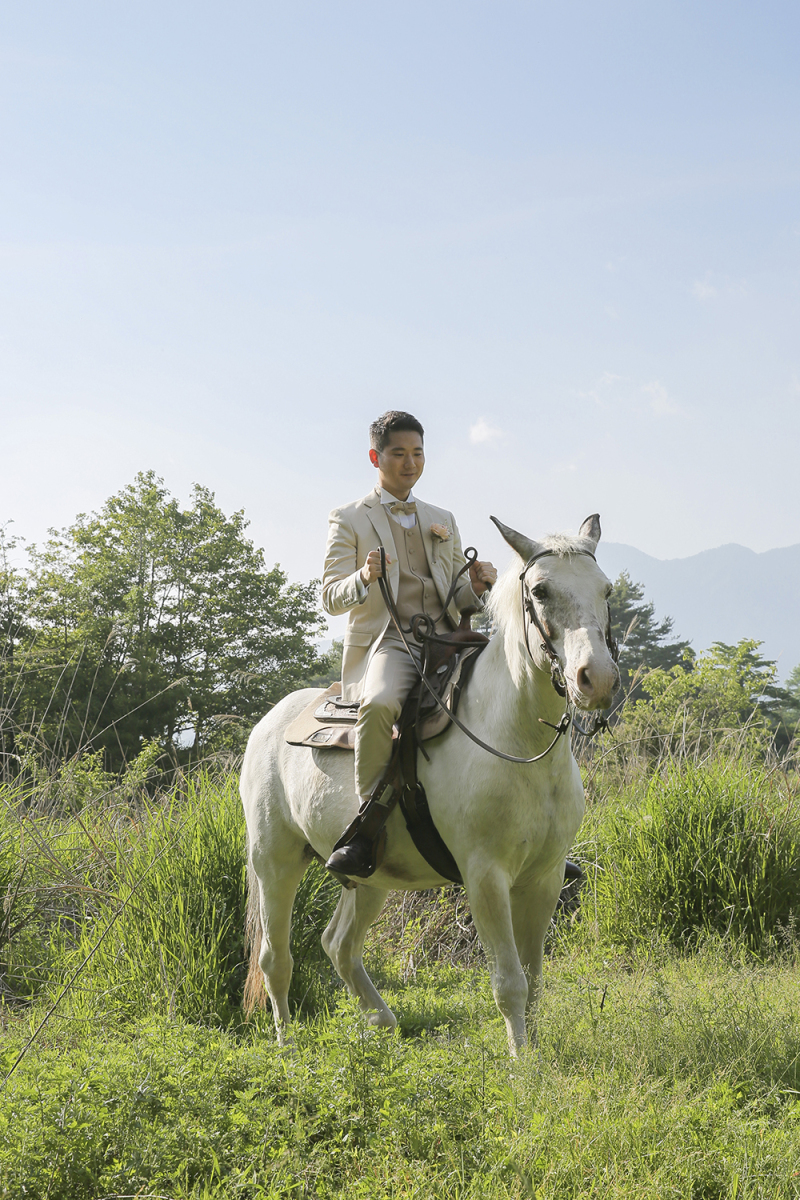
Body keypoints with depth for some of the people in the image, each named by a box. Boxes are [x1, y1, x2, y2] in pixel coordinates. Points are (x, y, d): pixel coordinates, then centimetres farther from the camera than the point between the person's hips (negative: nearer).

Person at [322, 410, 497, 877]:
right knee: (381, 703, -39)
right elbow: (331, 599, 2)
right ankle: (367, 827, -30)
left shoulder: (443, 520, 24)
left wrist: (477, 586, -1)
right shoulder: (349, 520, 11)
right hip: (385, 642, -4)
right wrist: (364, 578, -20)